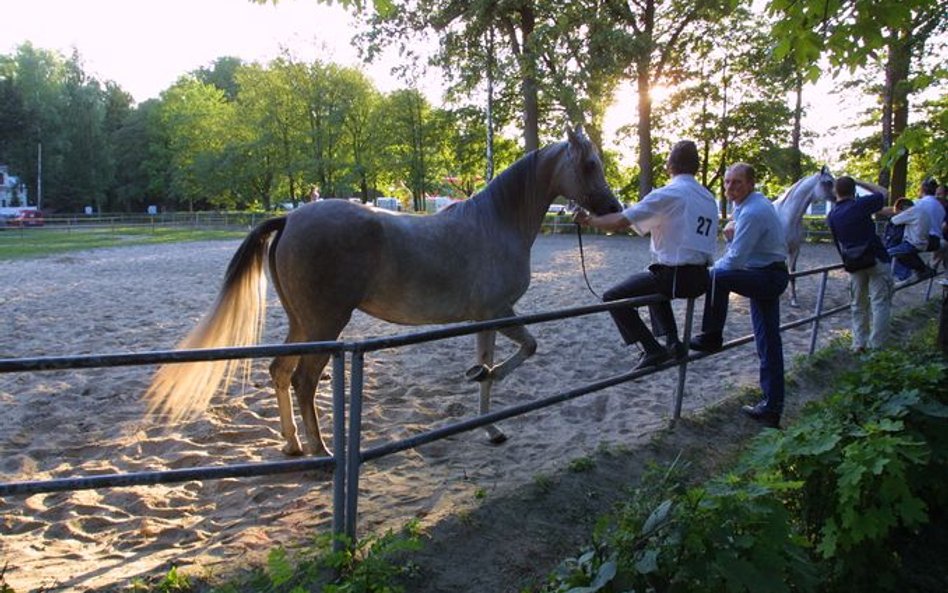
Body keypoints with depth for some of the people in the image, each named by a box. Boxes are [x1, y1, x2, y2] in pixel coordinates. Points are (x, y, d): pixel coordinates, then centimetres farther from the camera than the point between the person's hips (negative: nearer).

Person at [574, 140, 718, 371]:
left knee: (612, 298, 5)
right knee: (654, 285, 36)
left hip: (674, 275, -8)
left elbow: (619, 222, -15)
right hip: (701, 278, 8)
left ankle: (653, 349, 0)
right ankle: (672, 342, 23)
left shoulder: (667, 194, -10)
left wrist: (588, 220, 0)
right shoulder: (709, 198, 13)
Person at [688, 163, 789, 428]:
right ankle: (771, 407, 14)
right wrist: (730, 236, 0)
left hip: (767, 277, -10)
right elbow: (739, 245, 20)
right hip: (771, 277, 10)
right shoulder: (750, 204, 11)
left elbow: (735, 259, -21)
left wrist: (708, 270, -7)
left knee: (716, 277, -20)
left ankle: (711, 337, -4)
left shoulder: (752, 212, -21)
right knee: (768, 342, 10)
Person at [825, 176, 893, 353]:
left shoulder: (831, 216, 3)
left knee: (858, 305, 15)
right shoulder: (860, 205, -12)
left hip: (853, 264, 5)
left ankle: (859, 344, 15)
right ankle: (875, 345, -3)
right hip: (876, 260, -5)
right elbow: (883, 194, 4)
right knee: (880, 303, 0)